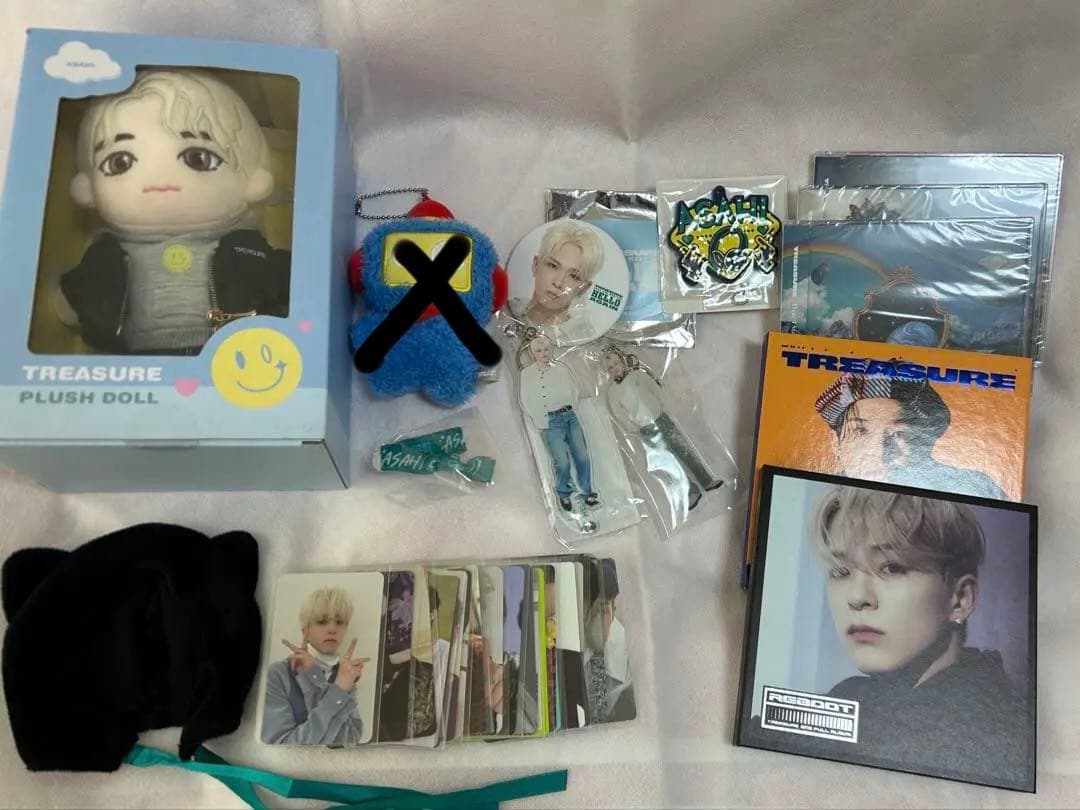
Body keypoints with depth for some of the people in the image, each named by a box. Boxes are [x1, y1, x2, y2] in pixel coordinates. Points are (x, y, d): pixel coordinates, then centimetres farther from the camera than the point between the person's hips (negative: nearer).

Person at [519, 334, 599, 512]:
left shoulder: (561, 369, 6)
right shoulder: (526, 374, 0)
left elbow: (574, 391, 13)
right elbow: (525, 403, 6)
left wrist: (568, 410, 5)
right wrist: (539, 420, 2)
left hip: (569, 416, 3)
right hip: (549, 423, -3)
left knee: (582, 455, -2)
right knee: (561, 461, -11)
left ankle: (587, 492, 15)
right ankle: (563, 493, 14)